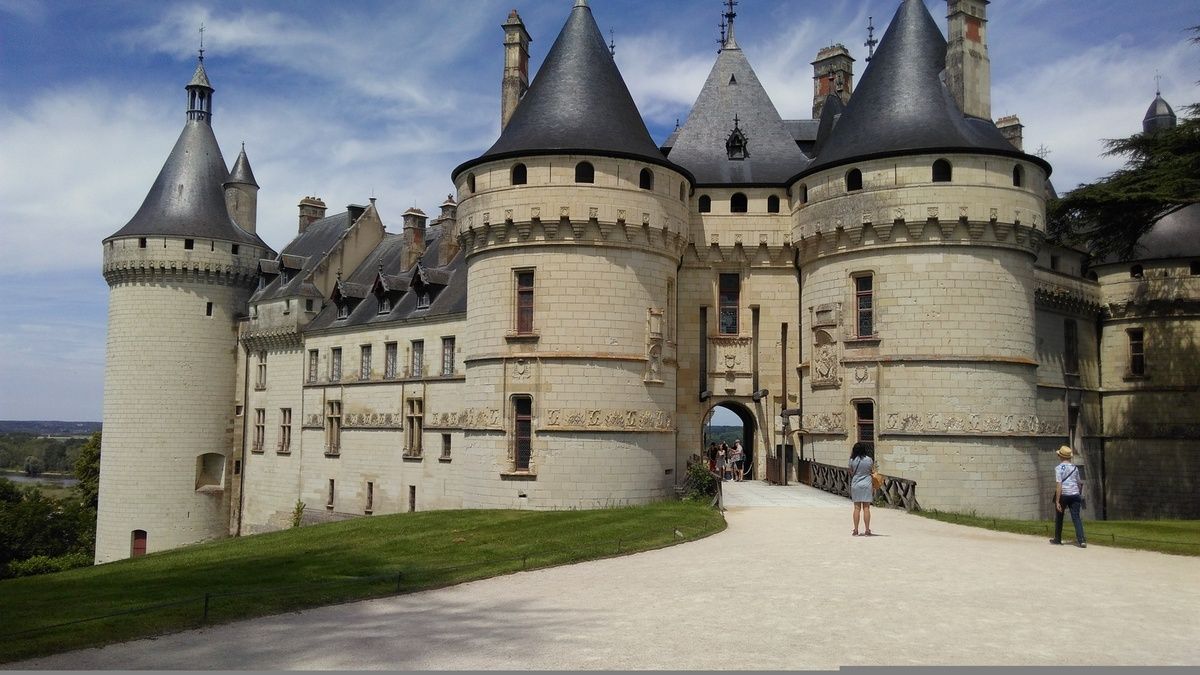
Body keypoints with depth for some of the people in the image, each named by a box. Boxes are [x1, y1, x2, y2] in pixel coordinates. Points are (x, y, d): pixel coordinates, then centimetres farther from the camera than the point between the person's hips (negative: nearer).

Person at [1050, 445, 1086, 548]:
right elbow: (1079, 483, 16)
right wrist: (1079, 494, 33)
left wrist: (1057, 501, -15)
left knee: (1059, 517, 13)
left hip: (1063, 494, -3)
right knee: (1076, 517, -1)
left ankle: (1057, 539, 25)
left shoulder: (1059, 468, -7)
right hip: (1074, 494, 3)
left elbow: (1059, 485, -14)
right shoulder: (1075, 468, 8)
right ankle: (1081, 540, -15)